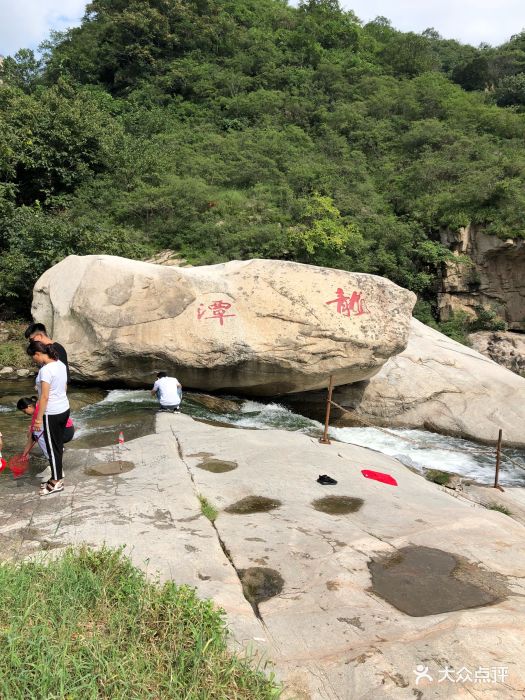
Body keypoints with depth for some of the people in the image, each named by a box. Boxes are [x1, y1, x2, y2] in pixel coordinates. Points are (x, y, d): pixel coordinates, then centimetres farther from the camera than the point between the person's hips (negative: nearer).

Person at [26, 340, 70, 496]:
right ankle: (57, 475, 29)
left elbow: (44, 397, -22)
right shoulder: (61, 364, 4)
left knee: (52, 447, 4)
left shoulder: (45, 370, -23)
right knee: (58, 444, 18)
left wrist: (38, 418, -15)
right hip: (64, 409, 9)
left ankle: (57, 482, 15)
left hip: (52, 414, -9)